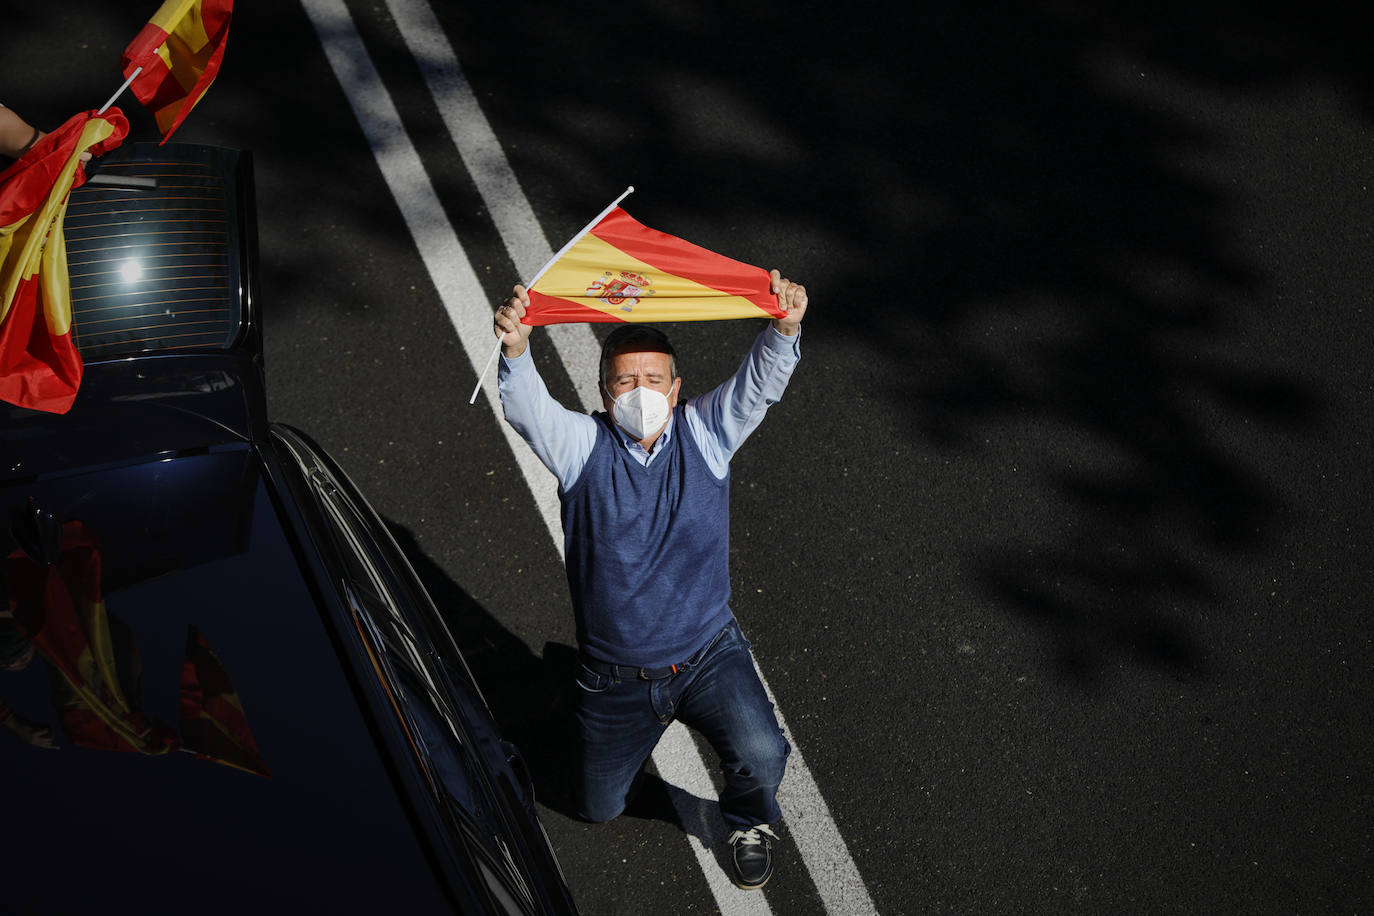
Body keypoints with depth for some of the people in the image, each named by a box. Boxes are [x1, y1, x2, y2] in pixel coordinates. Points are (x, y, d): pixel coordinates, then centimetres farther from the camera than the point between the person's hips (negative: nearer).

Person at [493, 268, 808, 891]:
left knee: (761, 758, -26)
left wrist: (784, 329, -41)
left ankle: (749, 822, 12)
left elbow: (760, 384, -20)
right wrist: (515, 350, -48)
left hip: (709, 656, -1)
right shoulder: (583, 447, -9)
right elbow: (526, 408, -26)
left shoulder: (703, 434, -5)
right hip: (614, 676, 1)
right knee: (600, 809, 16)